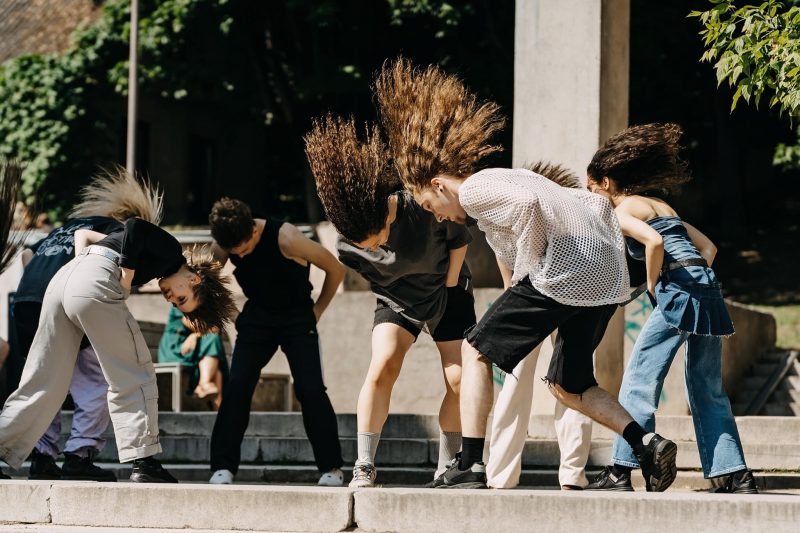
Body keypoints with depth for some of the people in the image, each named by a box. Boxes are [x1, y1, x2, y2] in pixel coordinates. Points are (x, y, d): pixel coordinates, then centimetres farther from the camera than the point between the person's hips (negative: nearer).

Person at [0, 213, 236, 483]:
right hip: (96, 281, -8)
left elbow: (83, 235, 31)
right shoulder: (170, 249, 9)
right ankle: (144, 463, -4)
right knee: (134, 378, 0)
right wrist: (127, 277, -9)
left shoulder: (159, 252, 31)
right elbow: (135, 226, -10)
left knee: (45, 381, 8)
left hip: (61, 279, 8)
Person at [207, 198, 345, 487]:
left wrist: (317, 310, -4)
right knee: (236, 386, -13)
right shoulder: (223, 244, -13)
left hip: (297, 316, -3)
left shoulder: (286, 238, -27)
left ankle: (331, 467, -1)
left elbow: (335, 269, -14)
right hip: (257, 316, 3)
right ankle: (223, 467, -9)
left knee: (310, 389, -14)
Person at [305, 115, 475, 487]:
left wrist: (450, 288, -7)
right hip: (396, 301, 0)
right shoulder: (347, 246, -23)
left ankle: (446, 468, 6)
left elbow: (459, 239, -10)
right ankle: (364, 467, -20)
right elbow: (375, 280, -1)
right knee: (383, 366, -24)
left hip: (446, 292, 0)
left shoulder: (426, 207, -31)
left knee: (460, 380, -10)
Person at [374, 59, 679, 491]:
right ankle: (647, 444, 2)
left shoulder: (473, 189, 0)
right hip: (609, 278, 9)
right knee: (567, 387, 20)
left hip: (562, 274, -9)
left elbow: (527, 204, -22)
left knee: (475, 352, 4)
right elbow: (597, 204, 27)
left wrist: (527, 268, -11)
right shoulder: (507, 180, 28)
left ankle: (470, 465, -3)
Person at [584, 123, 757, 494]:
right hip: (707, 290, 8)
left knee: (640, 379, -2)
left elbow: (654, 242, -19)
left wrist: (652, 285, -8)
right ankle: (737, 477, 8)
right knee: (708, 390, 12)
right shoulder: (659, 204, 26)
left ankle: (620, 471, -5)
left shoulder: (623, 210, 0)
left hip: (678, 288, -8)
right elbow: (708, 247, 24)